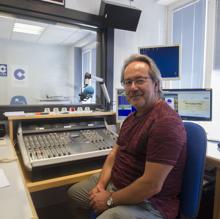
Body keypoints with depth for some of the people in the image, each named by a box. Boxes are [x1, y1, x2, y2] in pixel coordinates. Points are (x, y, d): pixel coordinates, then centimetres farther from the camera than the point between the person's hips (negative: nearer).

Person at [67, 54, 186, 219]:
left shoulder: (166, 122, -27)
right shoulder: (133, 117, 6)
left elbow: (152, 186, -29)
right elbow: (115, 153, 9)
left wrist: (110, 199, -17)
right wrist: (101, 184, -5)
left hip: (148, 203, -8)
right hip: (115, 182, 9)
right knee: (74, 193, 18)